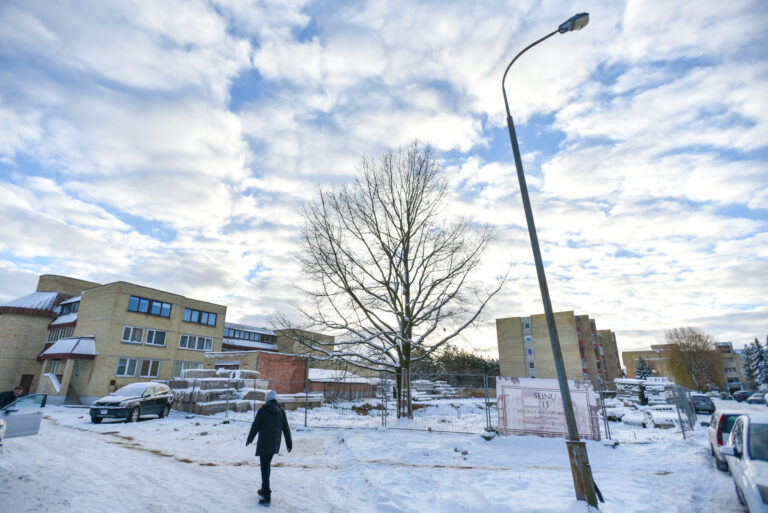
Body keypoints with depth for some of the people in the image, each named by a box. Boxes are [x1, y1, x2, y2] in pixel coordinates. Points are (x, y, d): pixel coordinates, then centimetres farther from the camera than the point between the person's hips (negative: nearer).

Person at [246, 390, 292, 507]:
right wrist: (289, 443, 11)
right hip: (275, 444, 5)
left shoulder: (263, 410, -10)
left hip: (264, 443, -5)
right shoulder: (281, 411, 2)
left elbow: (255, 426, -4)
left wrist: (249, 439, 13)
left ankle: (267, 497, -3)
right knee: (266, 465, 22)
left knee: (265, 468, -1)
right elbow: (286, 428, 4)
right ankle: (264, 490, 32)